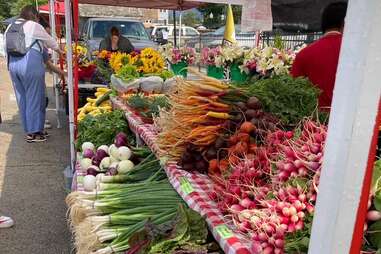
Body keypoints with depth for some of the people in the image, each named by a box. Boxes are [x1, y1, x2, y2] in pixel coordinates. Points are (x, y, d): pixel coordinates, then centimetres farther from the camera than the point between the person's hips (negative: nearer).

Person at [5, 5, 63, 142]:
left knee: (22, 98, 13)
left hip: (13, 64, 7)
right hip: (30, 64, -7)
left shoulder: (10, 27, 17)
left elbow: (6, 47, 16)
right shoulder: (33, 26, -2)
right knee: (34, 98, 1)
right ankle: (33, 132, 5)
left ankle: (28, 129, 22)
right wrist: (59, 50, 28)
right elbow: (50, 41, 10)